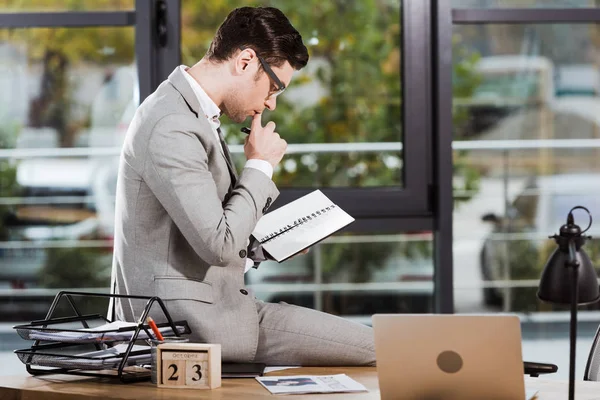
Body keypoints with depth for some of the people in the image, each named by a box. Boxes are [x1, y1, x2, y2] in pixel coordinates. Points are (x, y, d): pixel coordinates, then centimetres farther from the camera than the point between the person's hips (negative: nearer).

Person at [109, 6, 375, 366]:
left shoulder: (186, 108, 13)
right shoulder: (173, 129, -21)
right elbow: (218, 245, -23)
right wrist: (260, 167, -12)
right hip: (190, 319, -11)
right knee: (374, 350, -12)